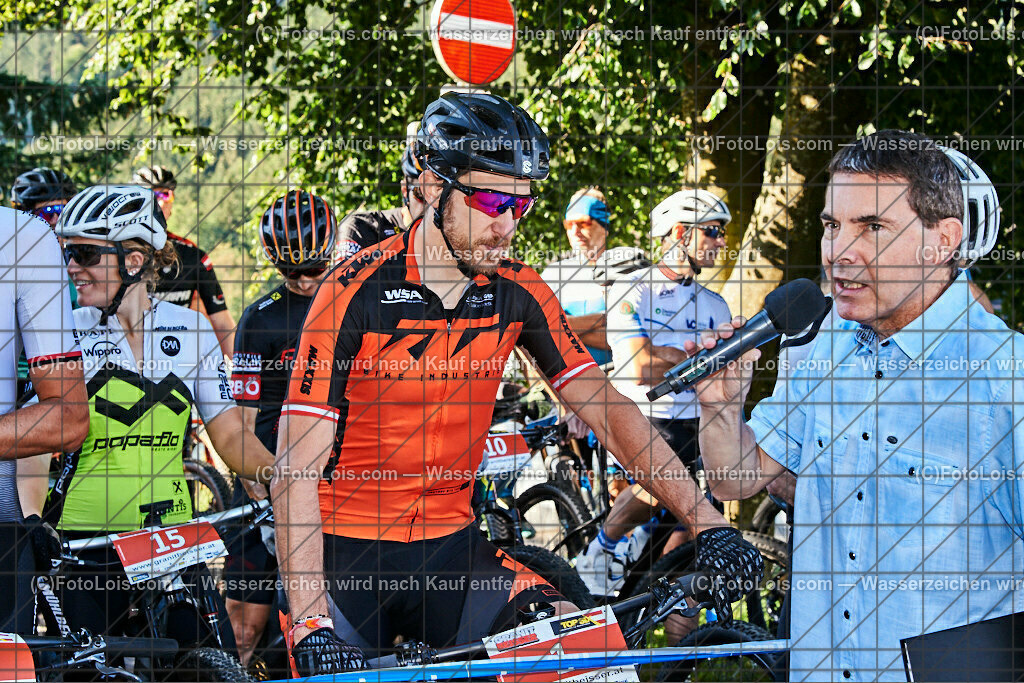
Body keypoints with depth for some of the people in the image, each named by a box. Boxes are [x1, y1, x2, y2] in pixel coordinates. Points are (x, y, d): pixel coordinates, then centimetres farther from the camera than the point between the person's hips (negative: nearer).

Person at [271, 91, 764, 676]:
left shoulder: (519, 294, -2)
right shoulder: (356, 293, -15)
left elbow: (607, 410, 0)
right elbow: (295, 474, -19)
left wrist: (709, 523, -11)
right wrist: (312, 627, -29)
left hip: (449, 546, 3)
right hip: (346, 557, -3)